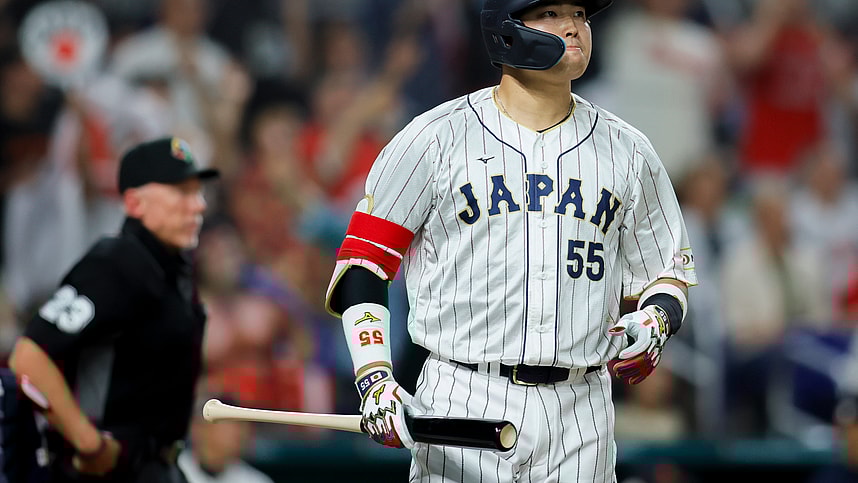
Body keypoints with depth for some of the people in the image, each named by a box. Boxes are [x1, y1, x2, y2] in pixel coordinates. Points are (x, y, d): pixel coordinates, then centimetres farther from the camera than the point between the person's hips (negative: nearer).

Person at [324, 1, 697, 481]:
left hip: (581, 415, 3)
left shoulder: (626, 149, 11)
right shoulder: (436, 139, 1)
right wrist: (375, 382, -12)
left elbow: (670, 272, 19)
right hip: (463, 406, -3)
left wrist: (653, 323, -5)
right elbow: (363, 262, 1)